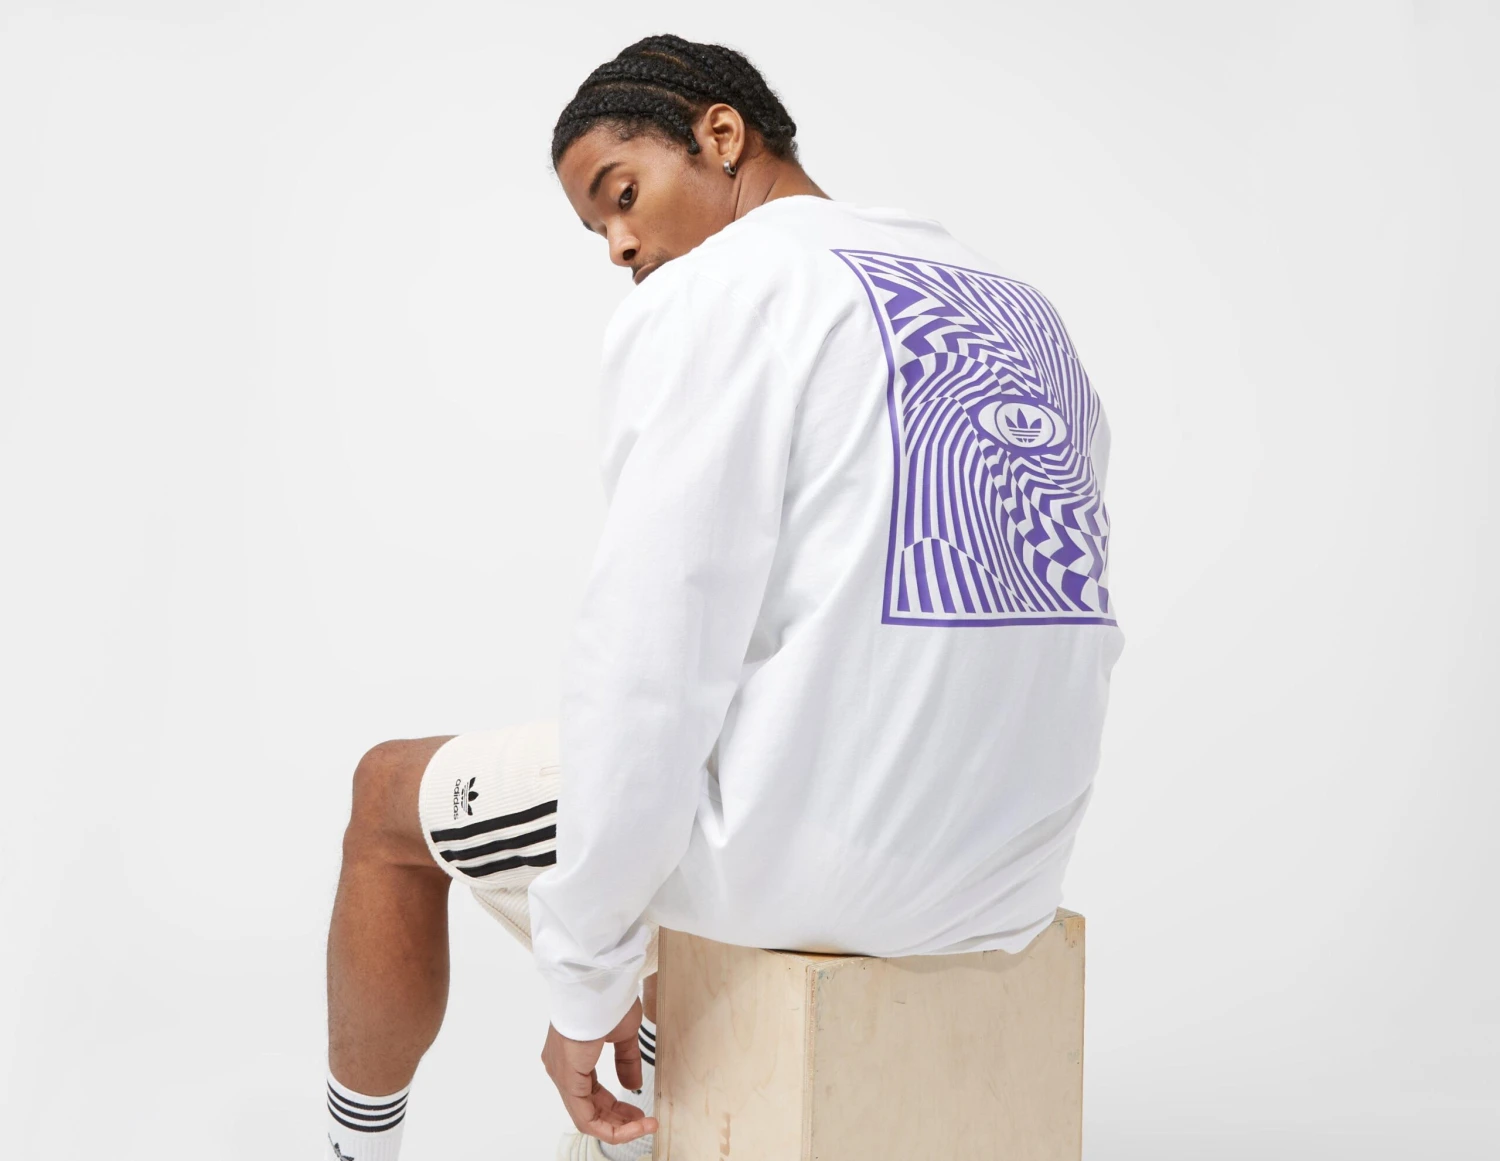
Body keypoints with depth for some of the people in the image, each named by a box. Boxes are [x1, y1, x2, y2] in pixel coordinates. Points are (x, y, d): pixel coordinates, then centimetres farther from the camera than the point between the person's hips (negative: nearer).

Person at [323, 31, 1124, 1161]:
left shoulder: (710, 291, -9)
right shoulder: (1027, 313, 14)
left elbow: (651, 656, -17)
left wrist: (584, 978, -8)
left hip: (819, 847, -8)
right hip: (1021, 869, 8)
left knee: (392, 793, 16)